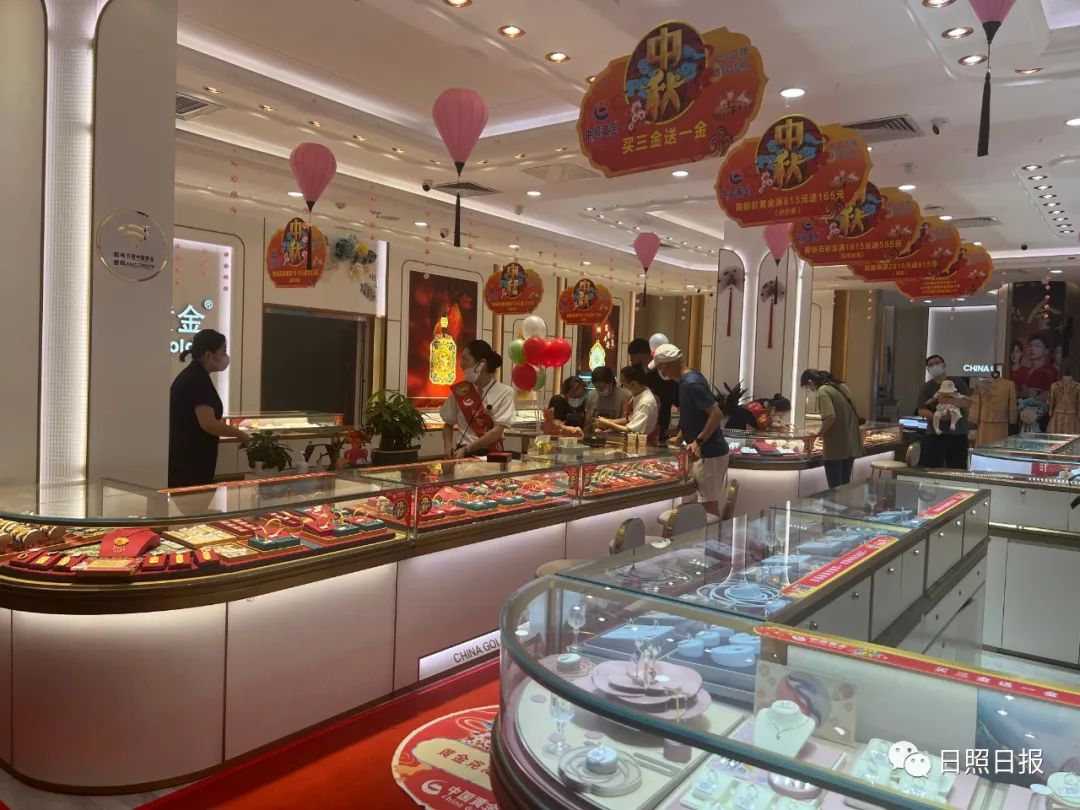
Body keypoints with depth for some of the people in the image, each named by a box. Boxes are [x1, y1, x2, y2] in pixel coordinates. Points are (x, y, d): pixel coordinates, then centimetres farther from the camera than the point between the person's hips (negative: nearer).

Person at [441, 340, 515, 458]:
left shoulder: (504, 392, -3)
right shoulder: (459, 391, 6)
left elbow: (497, 431, -9)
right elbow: (448, 424, 15)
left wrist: (466, 449, -15)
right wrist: (448, 446, -3)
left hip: (491, 454, -2)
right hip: (462, 453, 2)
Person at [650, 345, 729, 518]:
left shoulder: (691, 384, -21)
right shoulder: (691, 378, 9)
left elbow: (717, 414, -25)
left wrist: (698, 442, -27)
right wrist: (679, 438, 18)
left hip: (709, 453, -10)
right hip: (709, 451, 10)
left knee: (710, 506, -2)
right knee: (714, 504, 16)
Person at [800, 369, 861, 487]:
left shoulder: (823, 390, -10)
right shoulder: (841, 386, 13)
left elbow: (830, 417, -24)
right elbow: (852, 414, 17)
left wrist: (819, 434, -10)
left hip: (835, 447, -8)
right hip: (851, 445, 8)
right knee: (845, 485, 15)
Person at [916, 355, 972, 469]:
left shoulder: (958, 382, 8)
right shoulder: (926, 387, 6)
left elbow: (968, 402, -3)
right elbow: (921, 411, -2)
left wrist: (948, 401, -18)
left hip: (958, 434, 1)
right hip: (934, 435, 0)